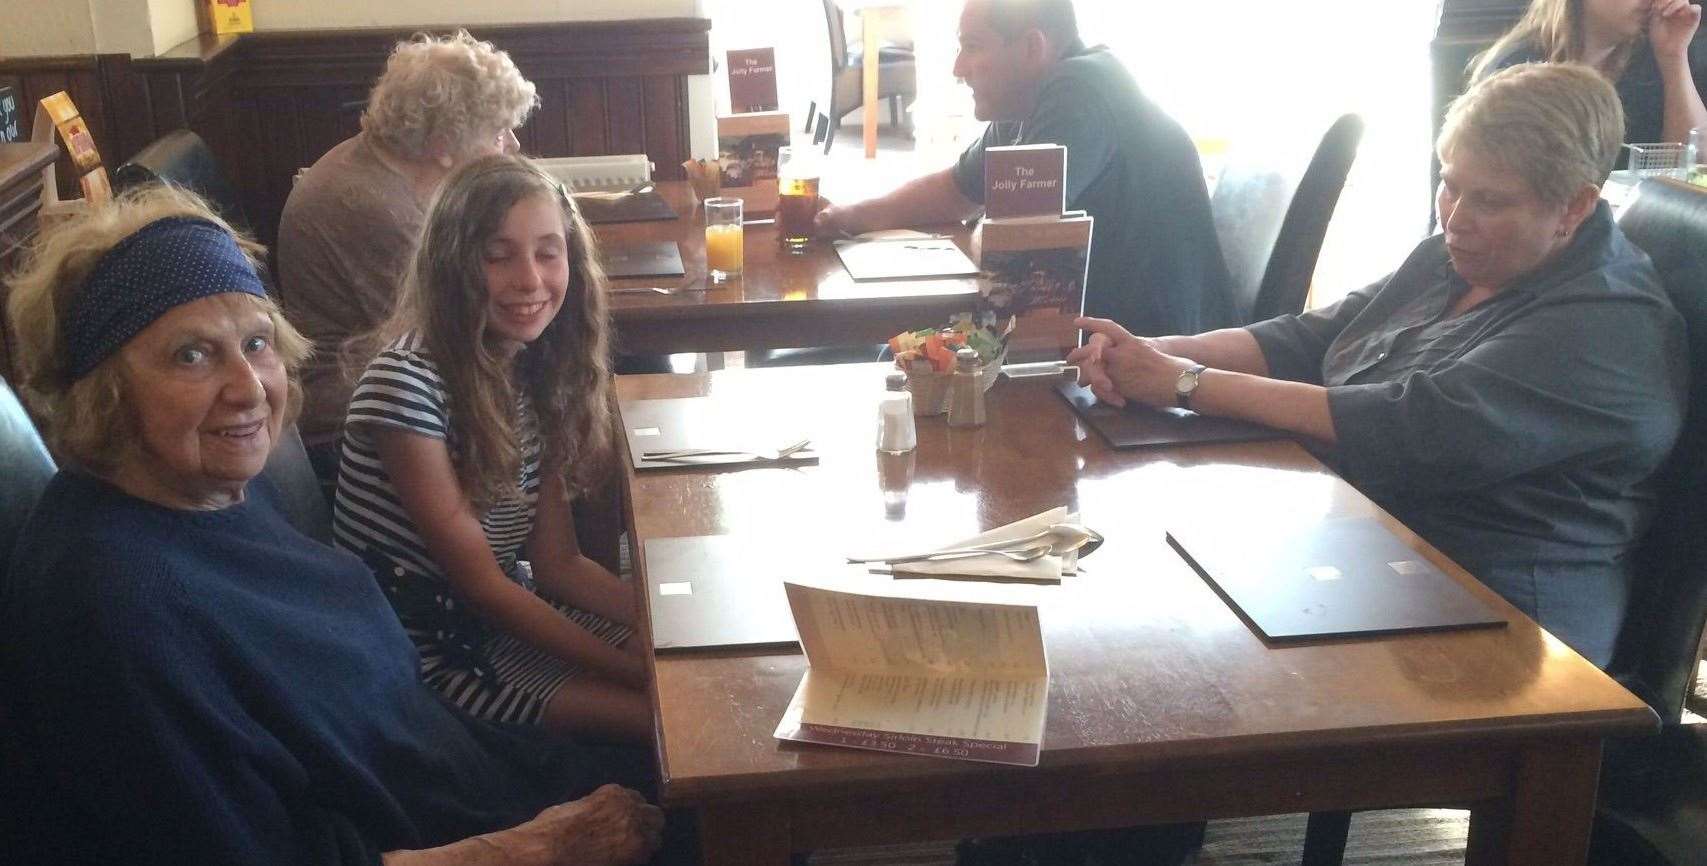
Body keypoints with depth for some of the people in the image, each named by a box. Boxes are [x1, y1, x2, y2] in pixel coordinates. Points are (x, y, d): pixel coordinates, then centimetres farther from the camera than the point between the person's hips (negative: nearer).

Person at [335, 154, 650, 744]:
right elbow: (479, 582, -20)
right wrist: (630, 668, -21)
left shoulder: (537, 369, 2)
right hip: (426, 649, -7)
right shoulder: (406, 381, -21)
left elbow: (556, 562, 3)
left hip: (509, 611, 7)